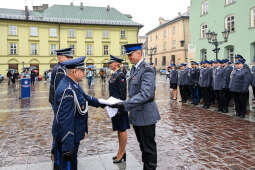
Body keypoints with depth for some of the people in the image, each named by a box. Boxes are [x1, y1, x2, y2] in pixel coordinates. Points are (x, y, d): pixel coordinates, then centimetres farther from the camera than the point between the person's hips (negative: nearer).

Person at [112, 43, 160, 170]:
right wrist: (127, 105, 11)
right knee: (142, 145, 21)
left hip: (145, 115, -9)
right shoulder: (134, 68, 10)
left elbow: (145, 94, -29)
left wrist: (125, 104, -32)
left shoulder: (147, 70, -18)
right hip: (136, 114, 9)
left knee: (149, 146, 7)